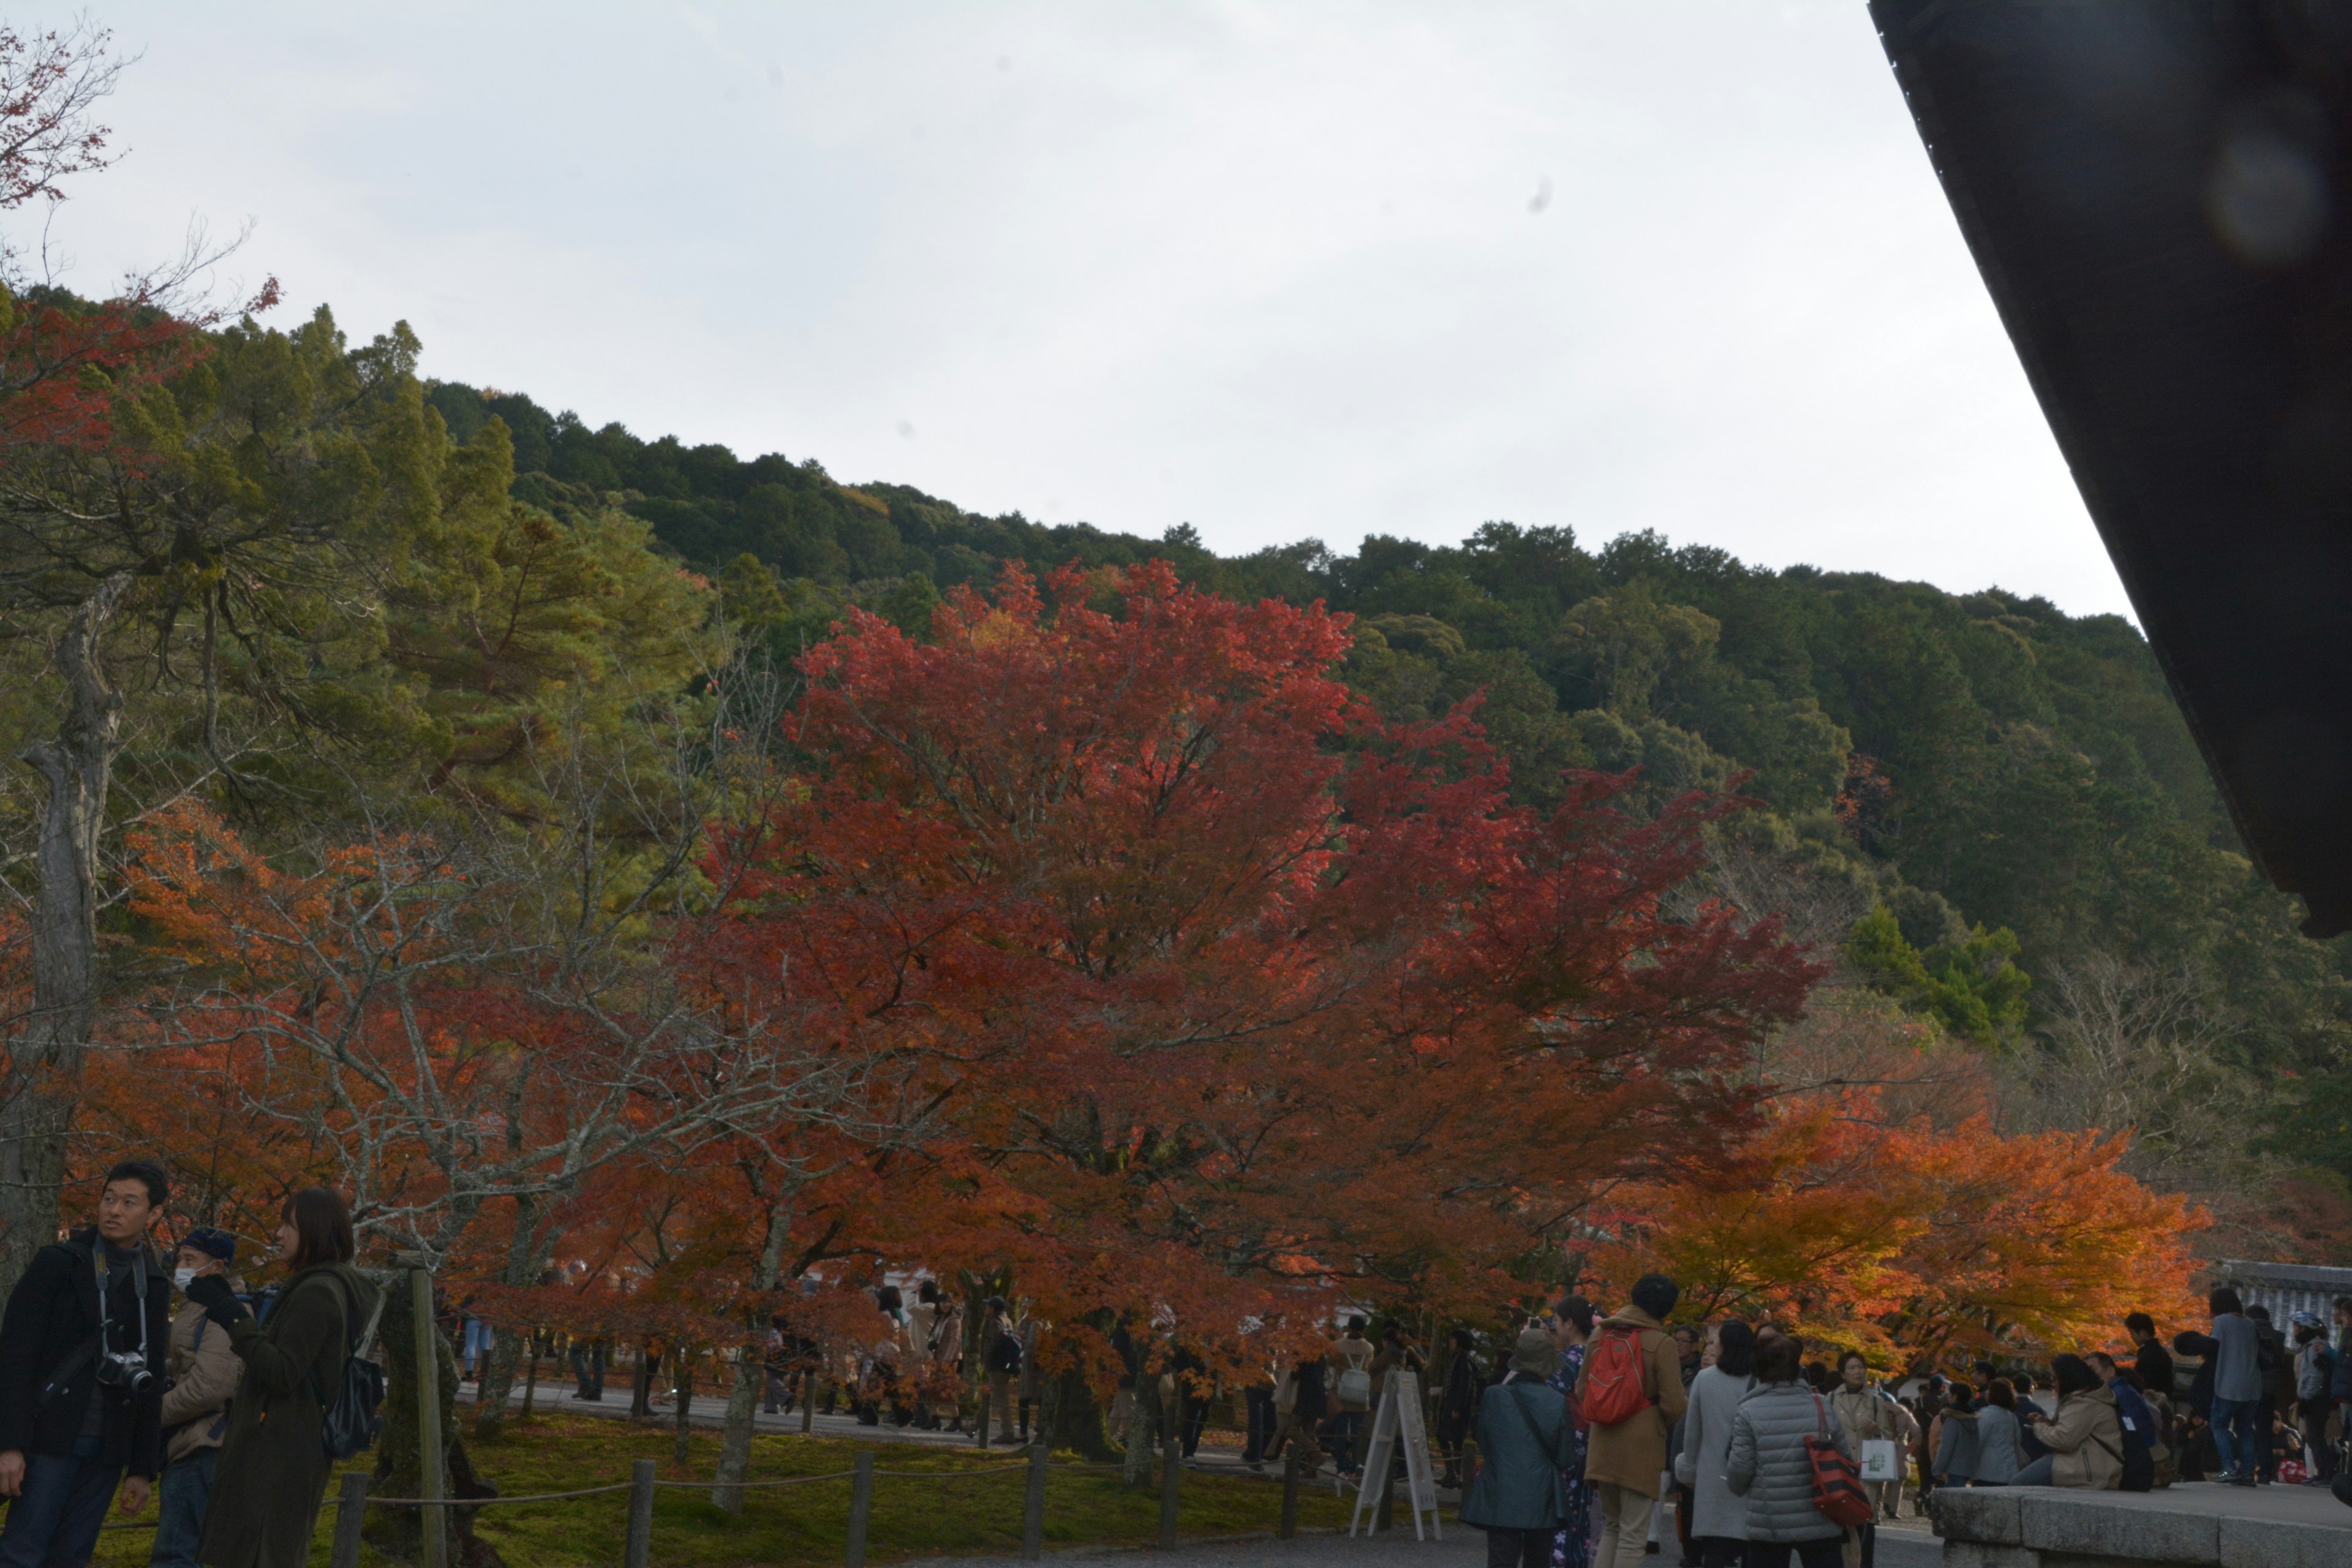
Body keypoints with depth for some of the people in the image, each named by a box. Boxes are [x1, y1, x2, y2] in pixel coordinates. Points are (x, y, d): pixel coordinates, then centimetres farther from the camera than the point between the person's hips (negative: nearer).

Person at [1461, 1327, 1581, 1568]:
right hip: (1542, 1500, 0)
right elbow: (1566, 1458, -2)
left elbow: (1483, 1442, 6)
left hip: (1500, 1501, 0)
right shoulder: (1558, 1402, -7)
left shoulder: (1493, 1397, -5)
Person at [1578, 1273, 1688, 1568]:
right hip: (1642, 1448, -5)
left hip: (1602, 1446, 5)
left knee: (1611, 1528, 20)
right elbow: (1674, 1405, -12)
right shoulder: (1660, 1344, -11)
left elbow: (1582, 1392, 12)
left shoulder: (1601, 1336, 5)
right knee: (1633, 1536, 1)